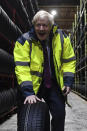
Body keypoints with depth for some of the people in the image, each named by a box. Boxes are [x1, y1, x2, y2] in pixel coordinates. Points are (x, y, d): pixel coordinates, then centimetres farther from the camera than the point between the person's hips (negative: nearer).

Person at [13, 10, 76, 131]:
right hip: (33, 85, -2)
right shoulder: (24, 41, -14)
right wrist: (28, 92, -28)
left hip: (54, 84, 2)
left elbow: (69, 60, 4)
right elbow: (22, 68, -20)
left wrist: (68, 82, -5)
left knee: (59, 113, 1)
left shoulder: (61, 37, -5)